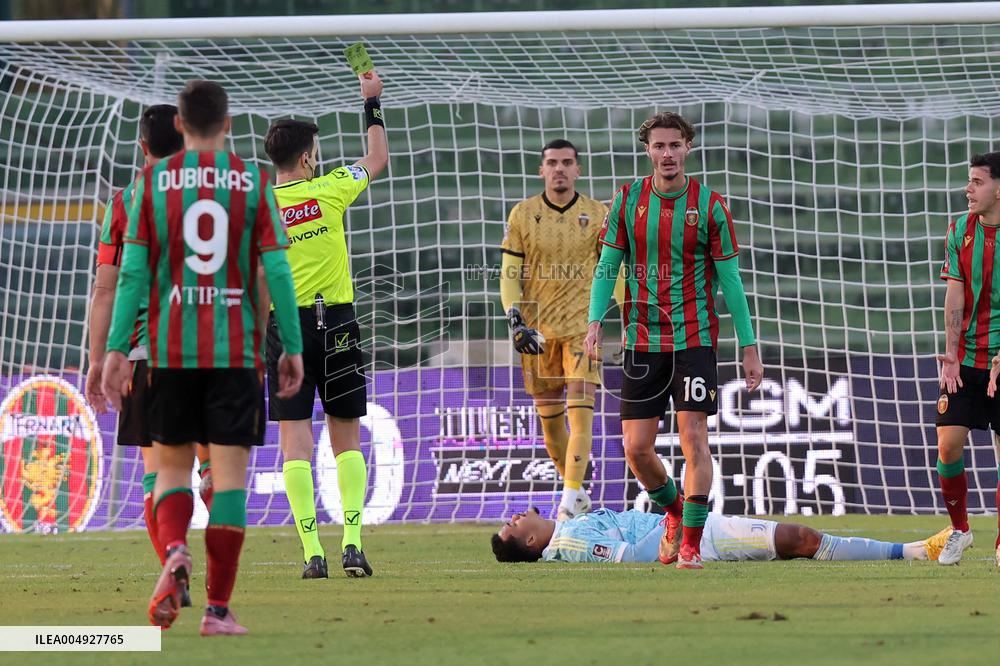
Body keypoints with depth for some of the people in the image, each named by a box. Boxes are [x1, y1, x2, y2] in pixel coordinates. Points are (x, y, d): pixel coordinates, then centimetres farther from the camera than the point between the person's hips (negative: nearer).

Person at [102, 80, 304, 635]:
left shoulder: (152, 182, 2)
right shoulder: (253, 183, 1)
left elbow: (134, 271, -2)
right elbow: (277, 271, -2)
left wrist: (118, 348, 0)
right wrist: (293, 348, 4)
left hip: (170, 351, 1)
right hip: (237, 352, -1)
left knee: (172, 465, 13)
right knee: (230, 472, 2)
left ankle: (175, 551, -16)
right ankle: (218, 608, -2)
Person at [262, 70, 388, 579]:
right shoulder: (329, 190, -3)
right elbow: (378, 159, 15)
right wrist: (372, 103, 26)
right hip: (336, 324, 0)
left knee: (295, 442, -1)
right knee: (347, 439, 8)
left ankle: (312, 553, -8)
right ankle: (352, 543, -3)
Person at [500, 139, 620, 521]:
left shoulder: (597, 215, 4)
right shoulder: (523, 215, 5)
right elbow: (509, 274, 6)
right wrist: (515, 321, -6)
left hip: (583, 326, -2)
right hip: (538, 330, 2)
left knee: (580, 410, -14)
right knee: (548, 417, 5)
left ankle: (572, 501, -20)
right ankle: (574, 490, 22)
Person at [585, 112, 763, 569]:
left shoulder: (709, 205, -3)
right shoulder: (628, 200, 3)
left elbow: (730, 279, 0)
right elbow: (608, 265, 5)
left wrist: (749, 347, -3)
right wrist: (595, 321, -10)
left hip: (694, 338, -2)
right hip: (642, 340, 2)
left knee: (694, 440, -11)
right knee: (636, 448, 1)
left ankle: (690, 544, -3)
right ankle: (674, 511, 29)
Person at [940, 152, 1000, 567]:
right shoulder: (960, 232, 4)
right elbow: (955, 299, 4)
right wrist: (951, 355, -4)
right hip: (965, 359, 3)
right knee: (949, 444, -6)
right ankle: (959, 530, 14)